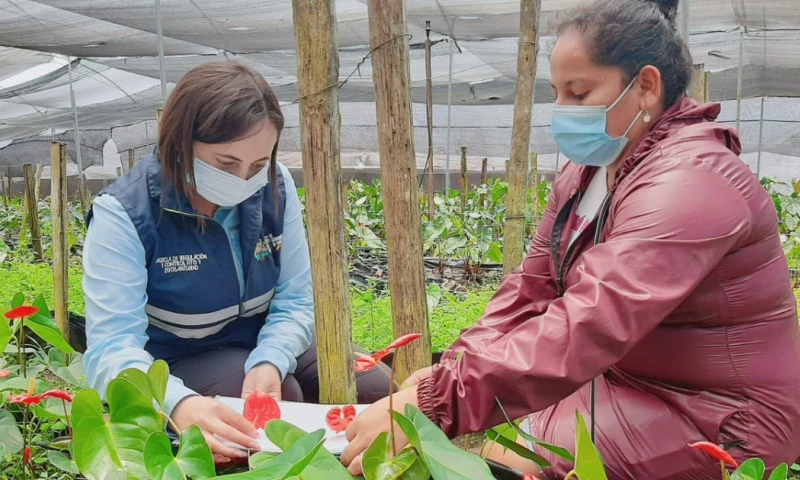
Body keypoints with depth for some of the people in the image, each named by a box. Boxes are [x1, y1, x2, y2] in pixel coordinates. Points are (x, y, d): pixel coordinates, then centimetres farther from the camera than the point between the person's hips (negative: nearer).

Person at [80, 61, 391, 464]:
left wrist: (270, 362, -32)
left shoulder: (275, 187, -12)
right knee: (283, 399, -31)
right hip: (175, 366, -4)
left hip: (265, 343, 5)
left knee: (374, 389, -11)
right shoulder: (123, 214, -25)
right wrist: (179, 404, -54)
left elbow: (296, 299, -9)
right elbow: (111, 348, -33)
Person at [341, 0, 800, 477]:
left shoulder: (685, 184, -25)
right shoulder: (588, 170, 4)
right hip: (626, 380, 8)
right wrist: (452, 371, -12)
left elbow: (586, 328, -38)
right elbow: (532, 288, 1)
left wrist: (433, 405, -41)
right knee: (469, 439, -2)